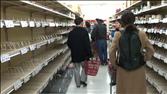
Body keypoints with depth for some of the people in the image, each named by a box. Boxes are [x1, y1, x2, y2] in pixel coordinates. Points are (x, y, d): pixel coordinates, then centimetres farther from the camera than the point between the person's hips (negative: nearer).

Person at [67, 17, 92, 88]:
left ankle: (78, 83, 19)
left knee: (76, 69, 13)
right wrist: (89, 54, -11)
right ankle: (83, 80, 11)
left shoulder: (71, 32, 0)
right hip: (83, 53, -4)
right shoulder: (84, 31, -15)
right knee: (84, 67, 18)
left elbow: (68, 43, 7)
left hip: (74, 54, 4)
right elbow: (87, 43, -16)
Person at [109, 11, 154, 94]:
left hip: (122, 69, 0)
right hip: (139, 70, 0)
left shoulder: (118, 35, -11)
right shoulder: (141, 34, -10)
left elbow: (112, 52, -10)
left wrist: (114, 64, 4)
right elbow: (151, 50, -4)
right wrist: (144, 59, 11)